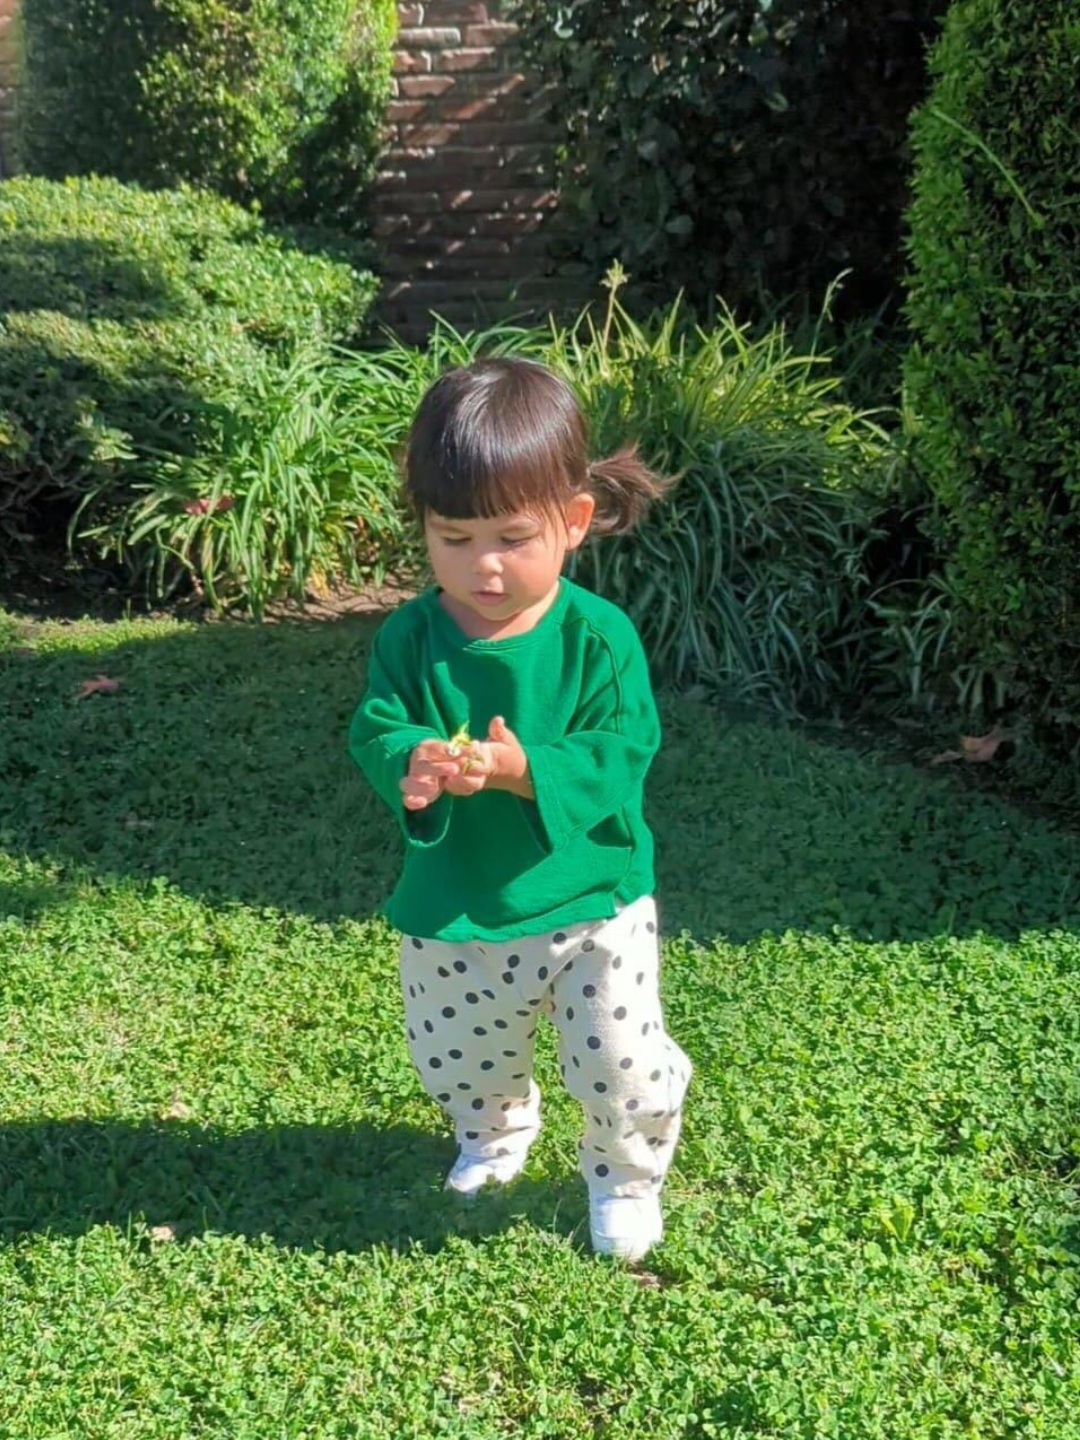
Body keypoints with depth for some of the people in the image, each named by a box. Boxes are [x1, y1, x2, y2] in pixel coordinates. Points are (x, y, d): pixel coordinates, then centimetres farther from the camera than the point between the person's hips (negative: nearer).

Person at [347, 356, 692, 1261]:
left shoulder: (598, 636, -16)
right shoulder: (412, 637, -10)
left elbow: (624, 751, -21)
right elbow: (375, 731, -16)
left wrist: (524, 770, -37)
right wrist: (411, 764, -41)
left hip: (591, 903, -3)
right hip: (453, 915, 3)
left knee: (622, 1068, 4)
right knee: (457, 1065, 24)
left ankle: (626, 1177, 38)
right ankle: (496, 1133, 59)